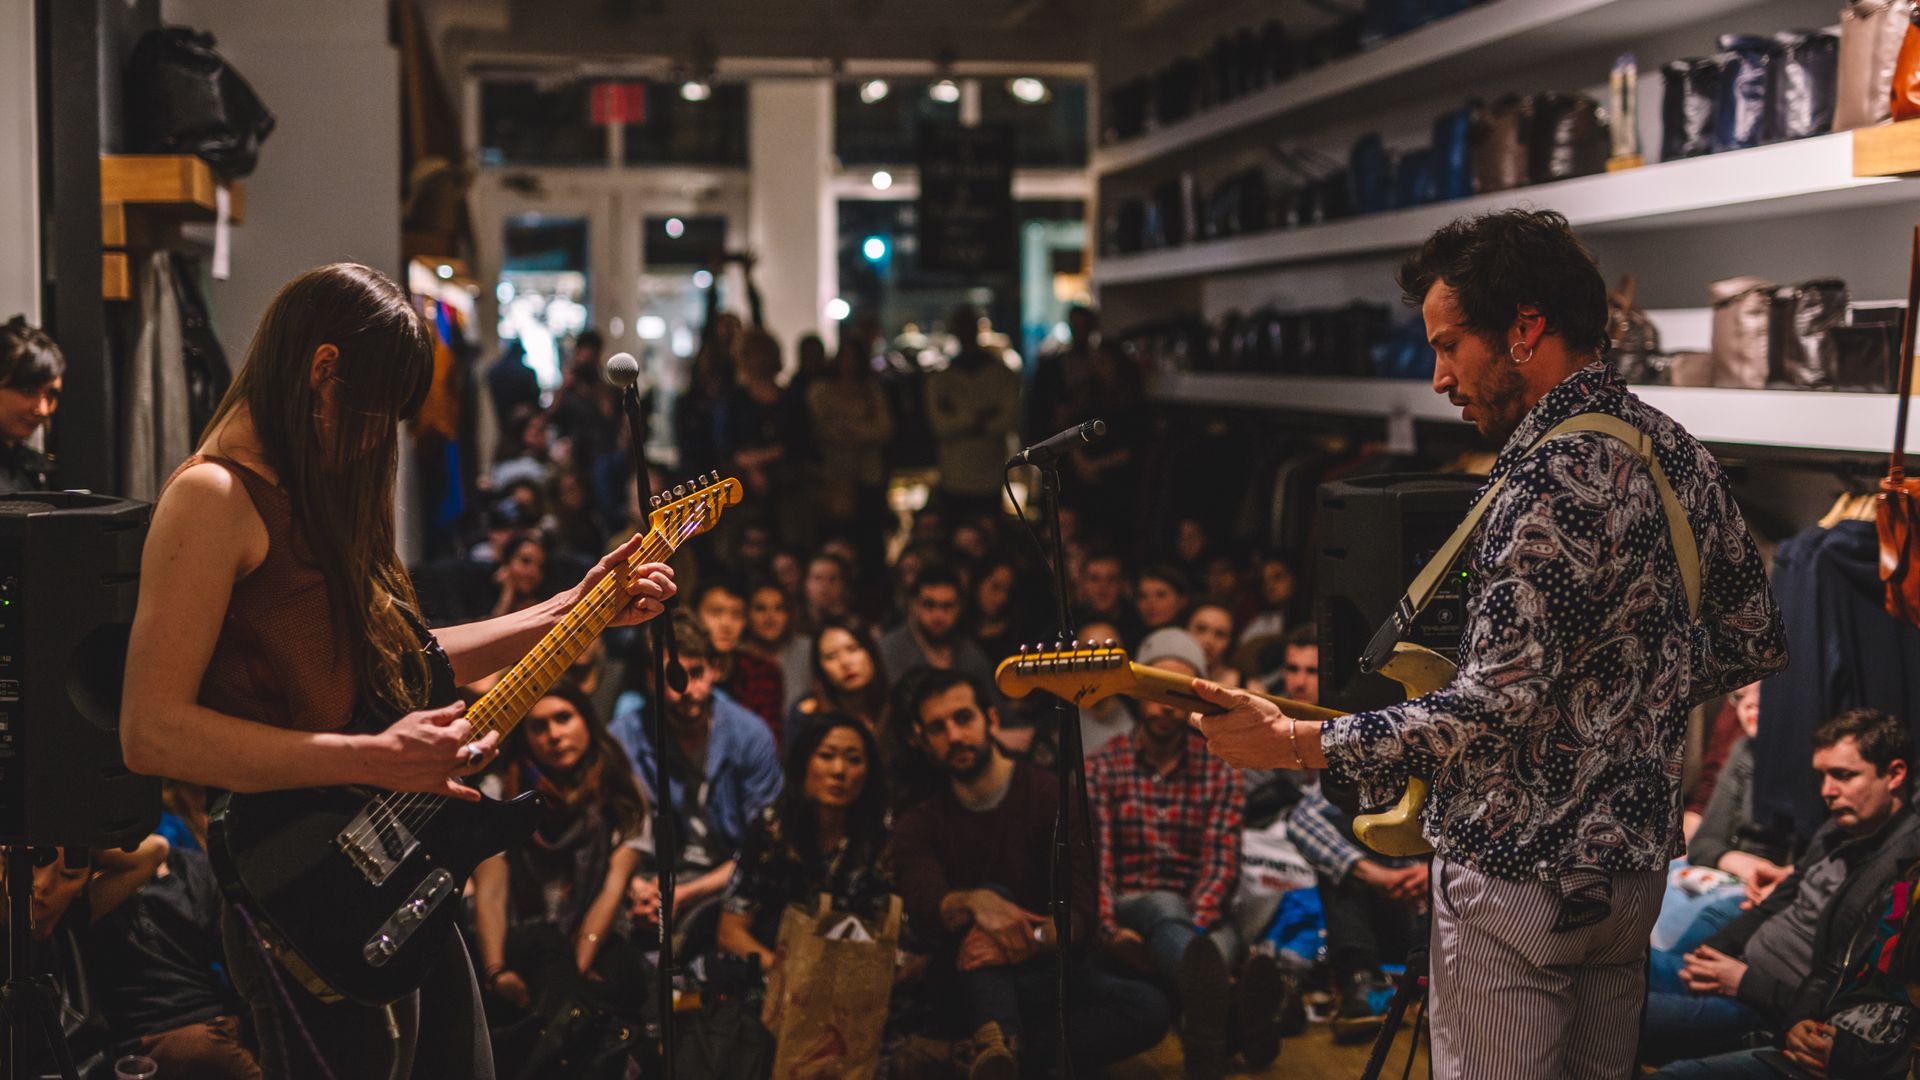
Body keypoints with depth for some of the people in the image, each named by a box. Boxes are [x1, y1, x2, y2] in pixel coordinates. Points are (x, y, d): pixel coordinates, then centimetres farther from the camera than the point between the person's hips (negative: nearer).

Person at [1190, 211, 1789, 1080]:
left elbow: (1502, 702, -27)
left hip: (1521, 876, -9)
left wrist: (1295, 742, -24)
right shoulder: (1678, 454, 7)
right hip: (1636, 860, 9)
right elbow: (1756, 639, 16)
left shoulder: (1554, 478, -22)